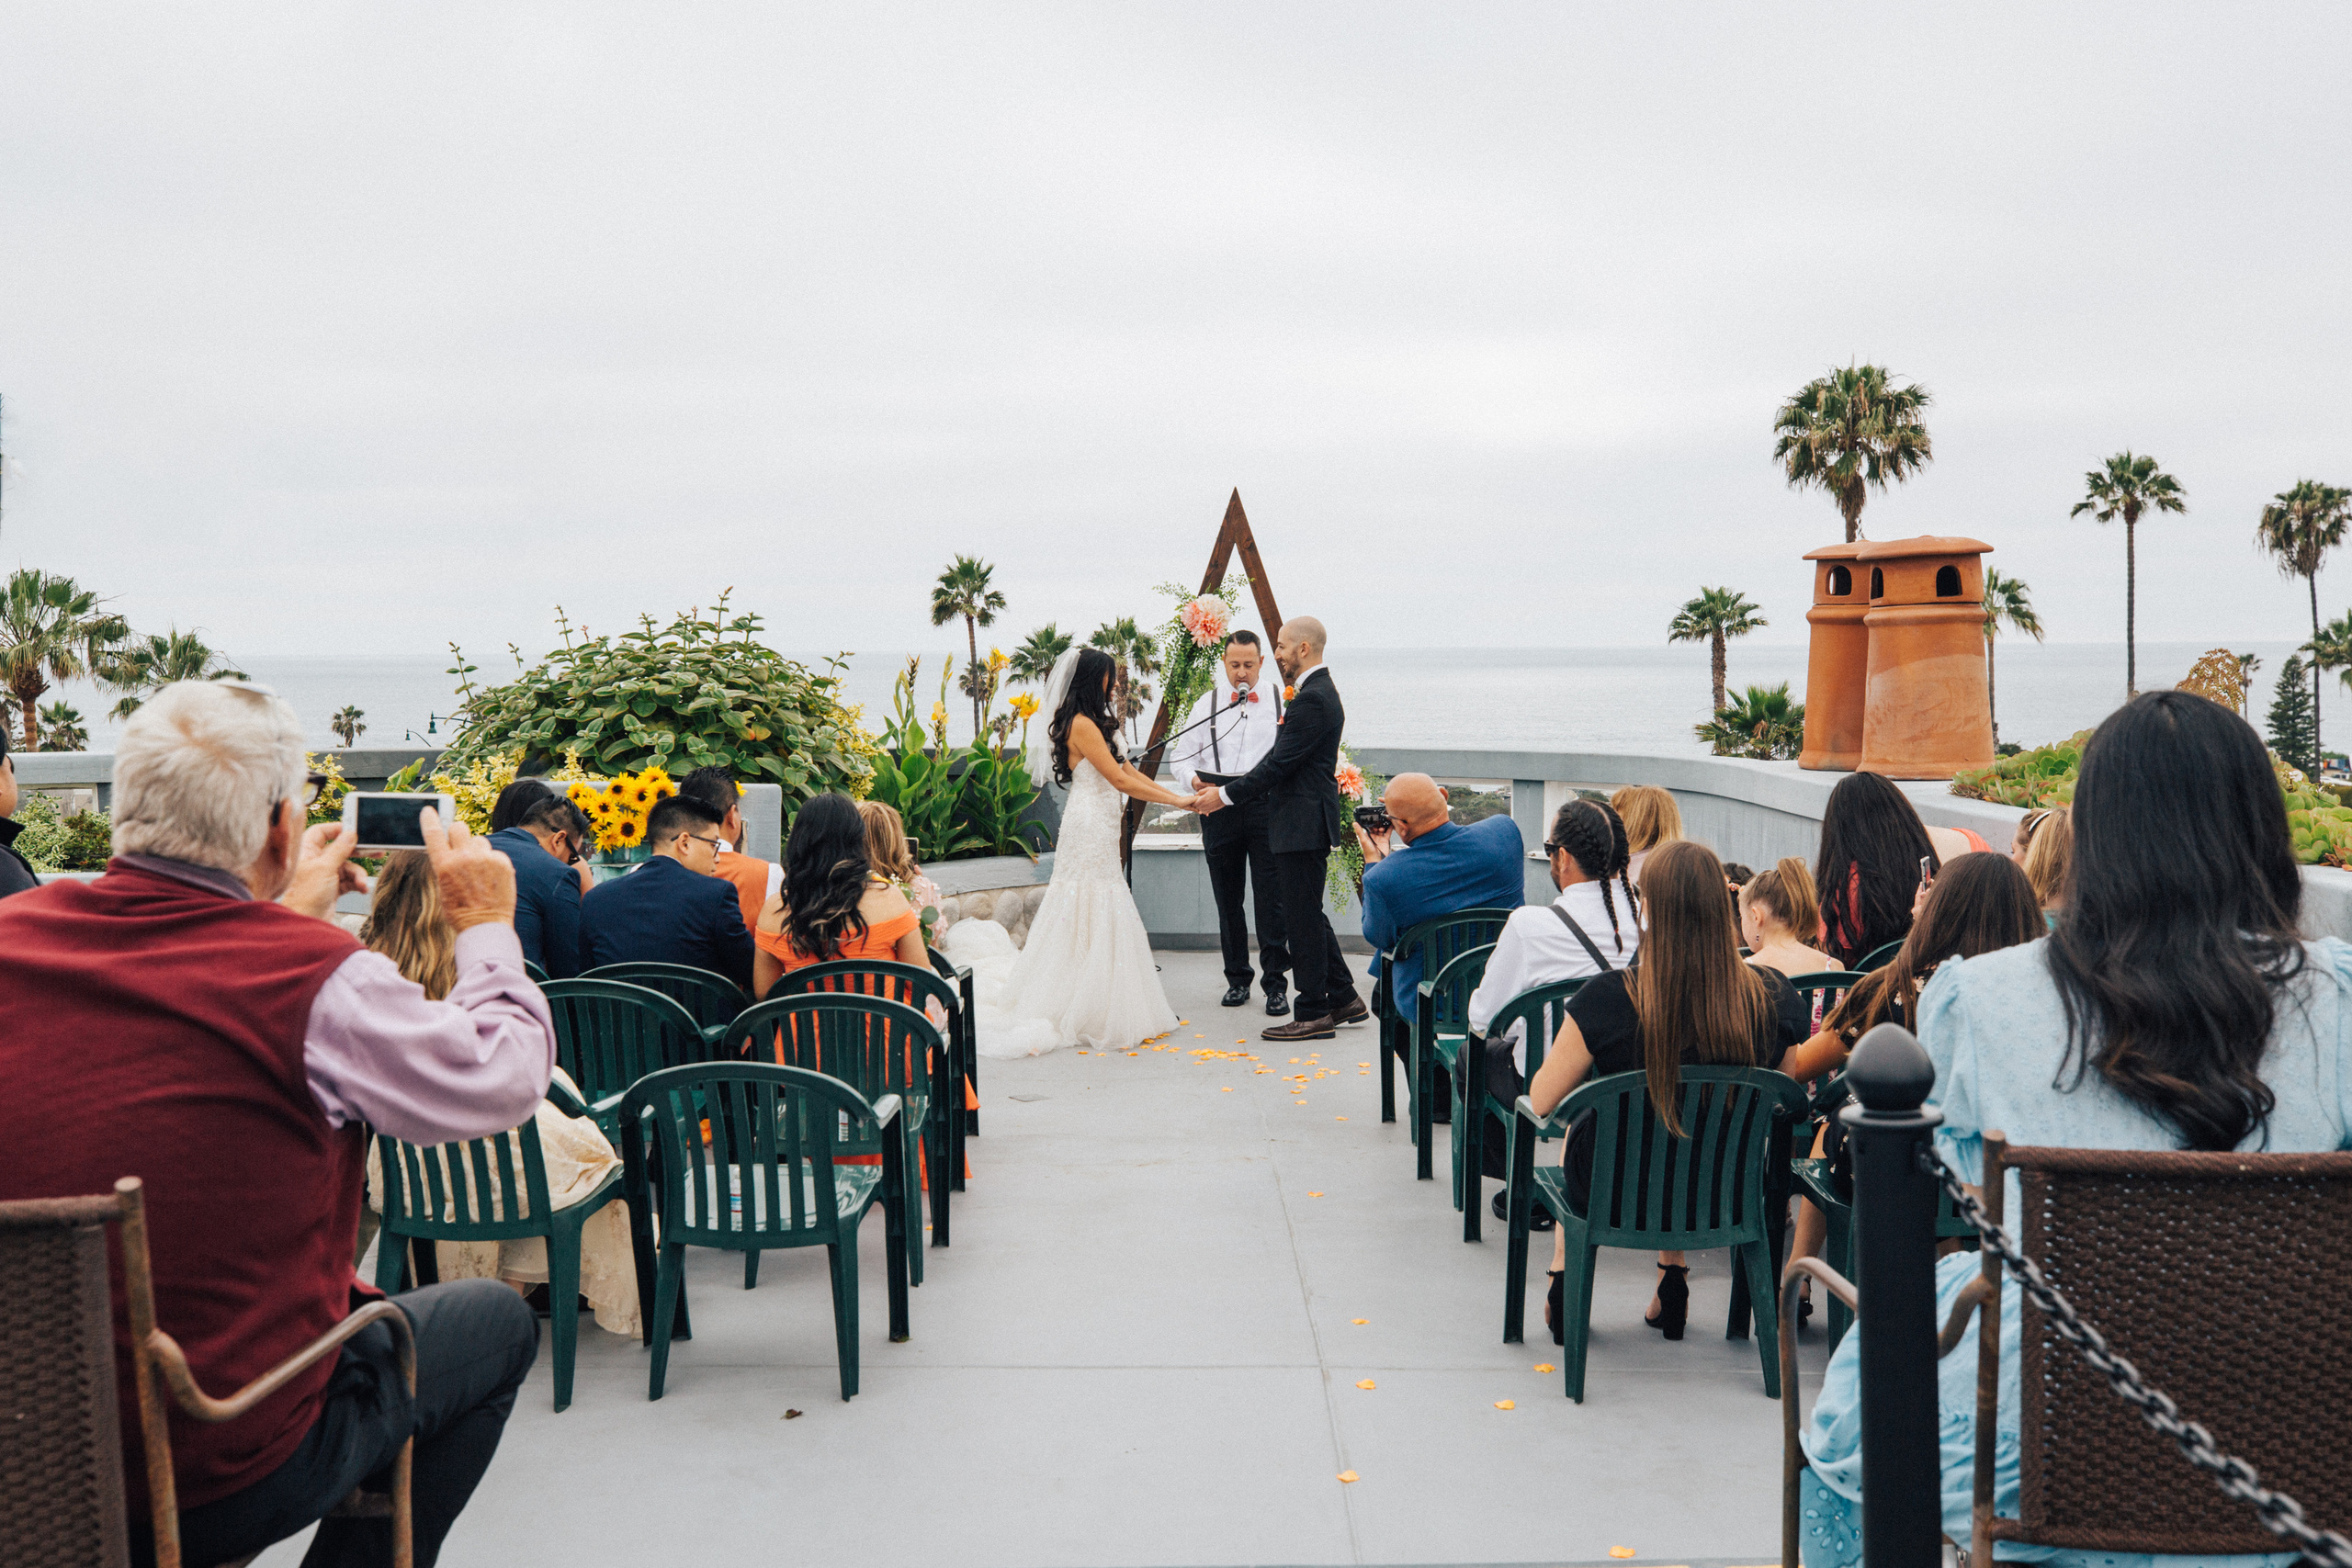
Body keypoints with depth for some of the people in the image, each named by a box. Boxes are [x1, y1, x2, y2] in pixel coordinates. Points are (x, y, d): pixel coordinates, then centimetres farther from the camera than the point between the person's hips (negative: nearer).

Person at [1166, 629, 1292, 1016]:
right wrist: (1193, 779, -9)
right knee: (1227, 899, 9)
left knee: (1270, 897, -7)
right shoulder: (1208, 703, 12)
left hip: (1267, 806, -3)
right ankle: (1237, 979, 21)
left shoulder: (1282, 698, 6)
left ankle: (1276, 983, -1)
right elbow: (1182, 756, 13)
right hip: (1219, 807, 3)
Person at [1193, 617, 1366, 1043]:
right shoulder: (1317, 692, 15)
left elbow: (1279, 764, -20)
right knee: (1308, 915, 17)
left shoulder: (1313, 698, -18)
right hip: (1305, 822, 11)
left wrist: (1226, 795, -12)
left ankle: (1314, 1014, 4)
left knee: (1303, 918, -3)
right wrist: (1229, 791, 16)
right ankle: (1343, 998, 24)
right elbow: (1280, 760, 19)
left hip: (1303, 826, -11)